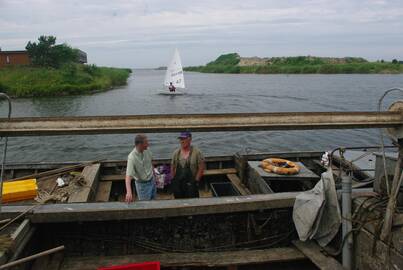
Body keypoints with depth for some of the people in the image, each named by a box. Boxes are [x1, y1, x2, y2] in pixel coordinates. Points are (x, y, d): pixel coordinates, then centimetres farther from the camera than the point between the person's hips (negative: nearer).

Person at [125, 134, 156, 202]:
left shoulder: (147, 150, -11)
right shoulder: (132, 157, -31)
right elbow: (128, 176, -38)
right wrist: (129, 192, -51)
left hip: (152, 181, 6)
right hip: (142, 184, -6)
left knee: (152, 201, 24)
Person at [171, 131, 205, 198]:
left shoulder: (197, 152, -7)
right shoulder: (176, 152, 5)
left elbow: (201, 168, -6)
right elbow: (172, 167, 13)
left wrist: (196, 181, -9)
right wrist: (174, 179, 7)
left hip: (191, 184, -4)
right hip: (177, 184, 4)